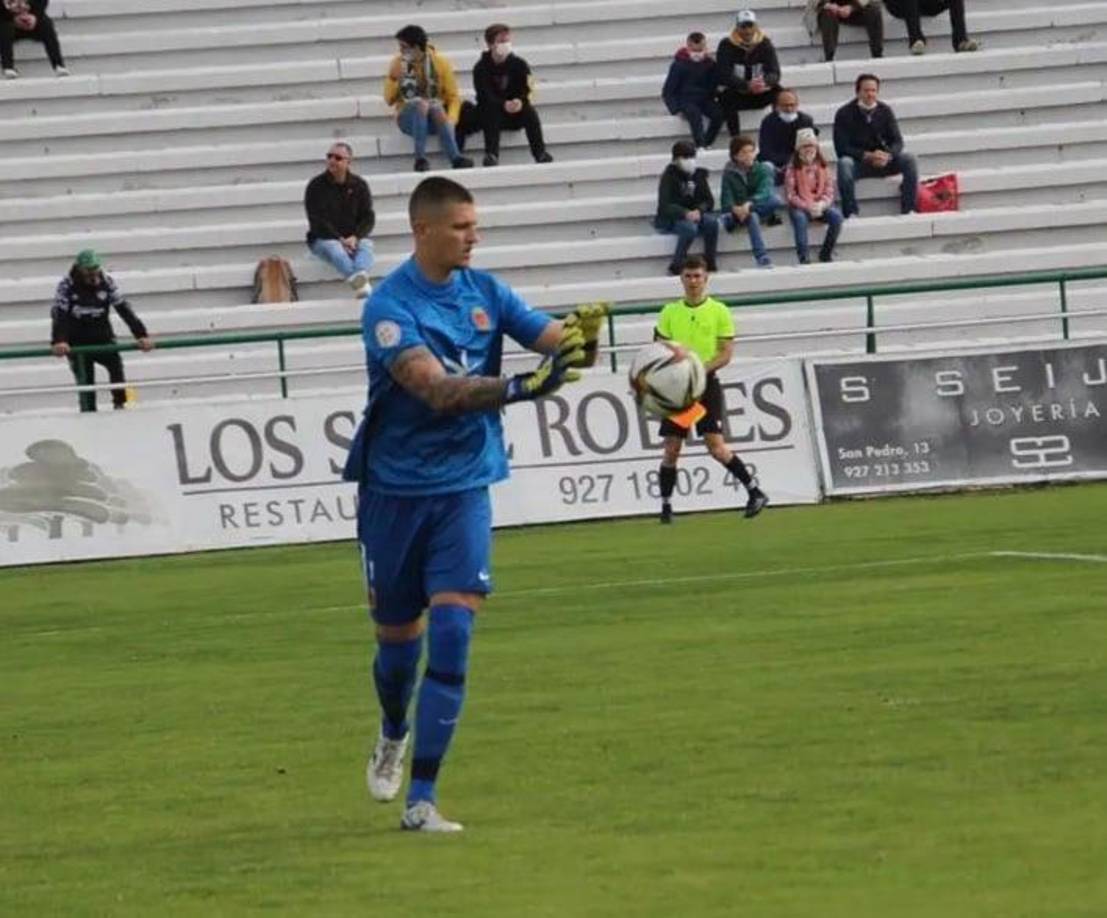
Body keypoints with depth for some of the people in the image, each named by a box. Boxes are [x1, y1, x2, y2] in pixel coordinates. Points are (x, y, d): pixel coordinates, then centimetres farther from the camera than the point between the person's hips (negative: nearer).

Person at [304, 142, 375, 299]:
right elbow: (317, 221, -7)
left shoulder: (359, 185, 9)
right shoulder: (316, 186, 0)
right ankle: (358, 282, -68)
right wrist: (339, 239, -19)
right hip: (323, 239, -3)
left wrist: (355, 237, -16)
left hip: (352, 238, 3)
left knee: (366, 245, -30)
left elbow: (368, 217, 4)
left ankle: (361, 274, -64)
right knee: (334, 248, -37)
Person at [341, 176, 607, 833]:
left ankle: (422, 799, -10)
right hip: (396, 489, -2)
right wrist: (519, 388, -41)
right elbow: (436, 389, -28)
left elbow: (551, 337, -7)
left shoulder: (485, 292, 2)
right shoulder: (391, 306, -15)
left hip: (464, 488, 2)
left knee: (452, 632, -12)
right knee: (398, 636, 10)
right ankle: (393, 736, 45)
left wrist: (580, 336, -31)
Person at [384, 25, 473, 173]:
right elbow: (389, 100, 1)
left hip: (436, 117, 0)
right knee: (420, 103, -35)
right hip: (409, 118, 0)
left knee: (436, 106, -36)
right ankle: (420, 158, -44)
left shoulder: (440, 62, 1)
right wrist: (393, 78, -16)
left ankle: (455, 158, -48)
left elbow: (453, 97, -1)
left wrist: (450, 120, -19)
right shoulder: (398, 63, 1)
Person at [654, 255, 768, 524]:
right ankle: (666, 506, 10)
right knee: (671, 448, 0)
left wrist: (701, 369, -18)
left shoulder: (719, 311, -1)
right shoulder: (670, 312, 8)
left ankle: (755, 492, 0)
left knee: (716, 446, -11)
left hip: (707, 383, -3)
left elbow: (726, 353, -4)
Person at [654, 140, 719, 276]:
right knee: (690, 227, -36)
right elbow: (665, 205, -18)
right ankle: (676, 266, -27)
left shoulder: (698, 175, 7)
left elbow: (709, 201, 5)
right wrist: (686, 214, -32)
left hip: (693, 215, 5)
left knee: (712, 222, -25)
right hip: (669, 220, -5)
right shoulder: (668, 177, -8)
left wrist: (699, 211, -19)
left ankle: (710, 264, -20)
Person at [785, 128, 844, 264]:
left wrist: (821, 204, -18)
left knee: (836, 216, -26)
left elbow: (829, 191, 2)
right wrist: (808, 206, -21)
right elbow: (791, 195, -9)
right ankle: (803, 256, -33)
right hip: (801, 206, -3)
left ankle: (826, 253, -11)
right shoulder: (793, 169, -4)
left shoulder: (822, 166, 5)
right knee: (800, 217, -37)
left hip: (821, 205, 3)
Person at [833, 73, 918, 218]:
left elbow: (897, 141, 0)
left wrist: (888, 155, -23)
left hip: (882, 161, 3)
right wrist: (868, 156, -25)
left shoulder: (885, 111, 4)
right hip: (857, 162, -3)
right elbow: (841, 148, -12)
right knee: (844, 164, -36)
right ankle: (850, 214, -35)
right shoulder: (845, 114, -6)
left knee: (909, 160, -21)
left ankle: (908, 210, -20)